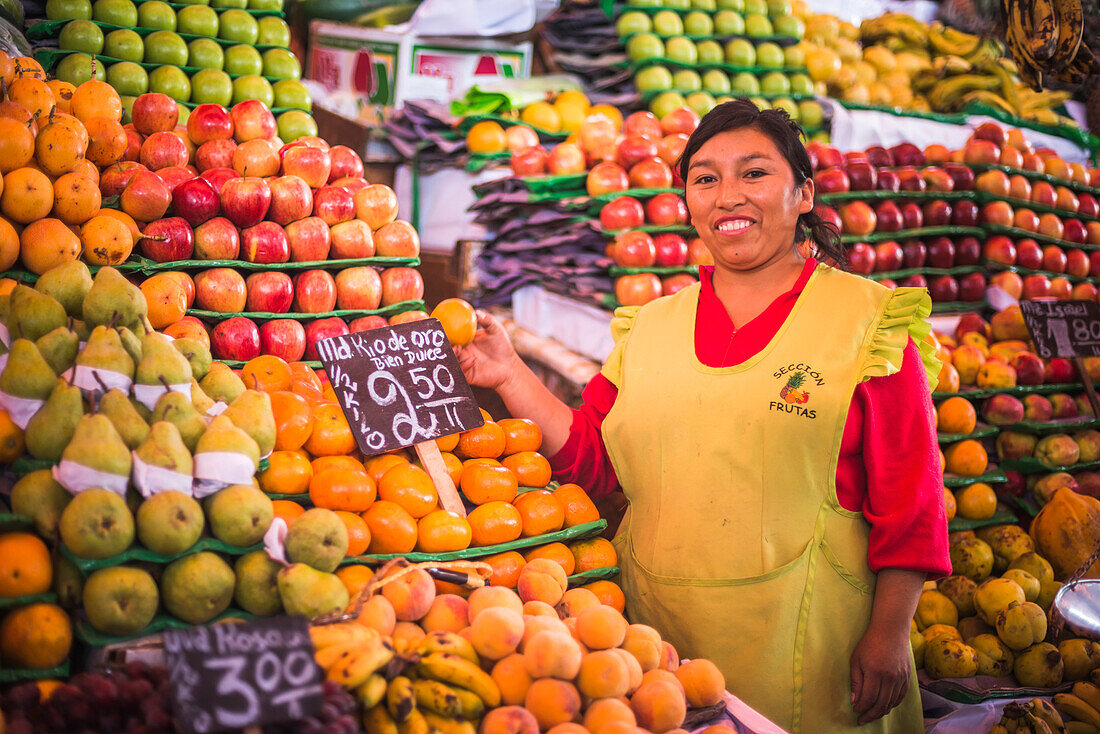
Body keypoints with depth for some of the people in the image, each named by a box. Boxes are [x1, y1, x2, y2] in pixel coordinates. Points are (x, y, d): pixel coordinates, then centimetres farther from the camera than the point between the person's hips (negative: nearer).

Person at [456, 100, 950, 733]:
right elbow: (593, 458, 11)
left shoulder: (870, 322, -2)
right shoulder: (649, 328, 10)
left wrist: (888, 636, -9)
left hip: (803, 643, -3)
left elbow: (908, 502, -4)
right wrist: (510, 375, 2)